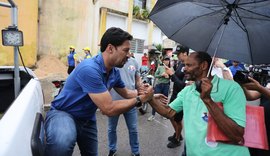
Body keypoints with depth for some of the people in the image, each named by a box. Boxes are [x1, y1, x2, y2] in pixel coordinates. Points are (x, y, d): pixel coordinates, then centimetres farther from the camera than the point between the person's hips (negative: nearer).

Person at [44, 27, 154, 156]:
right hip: (62, 113, -8)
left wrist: (146, 94, -1)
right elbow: (109, 109, -32)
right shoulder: (90, 69, -33)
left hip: (87, 119, 8)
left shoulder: (114, 73, -4)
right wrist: (140, 99, -23)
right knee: (63, 142, -40)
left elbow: (126, 93, 14)